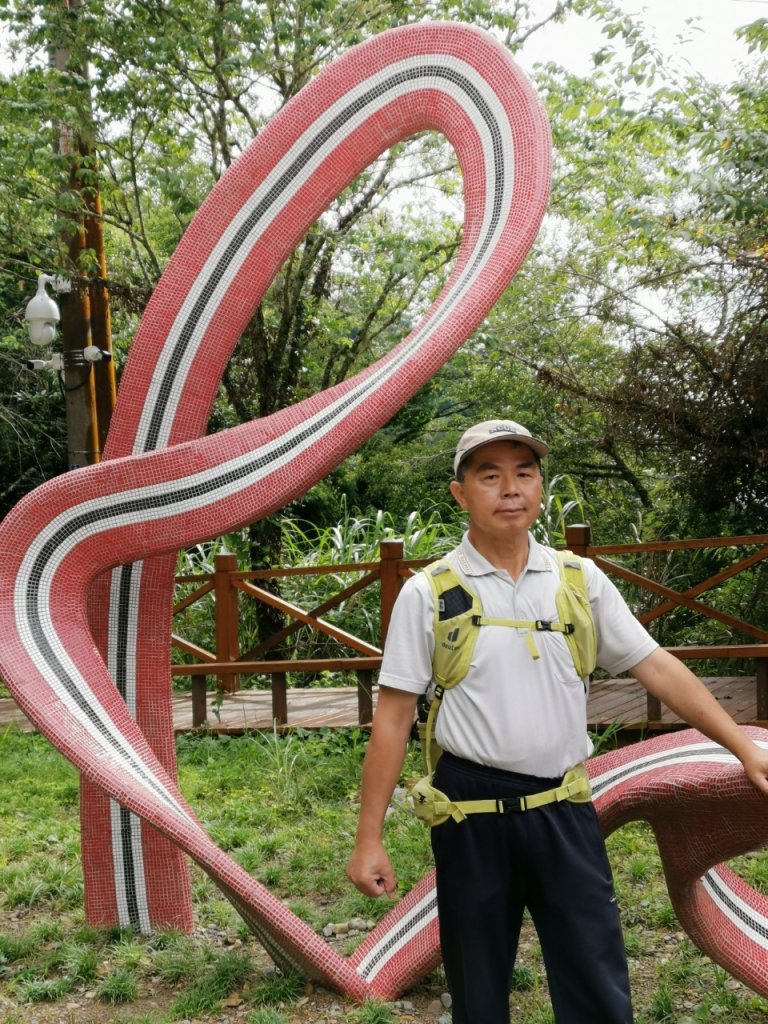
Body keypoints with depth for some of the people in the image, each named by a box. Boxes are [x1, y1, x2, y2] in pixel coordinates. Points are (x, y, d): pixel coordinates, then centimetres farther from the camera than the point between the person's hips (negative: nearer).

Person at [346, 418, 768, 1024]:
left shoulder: (581, 580, 3)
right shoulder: (427, 593, -5)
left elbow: (657, 668, 4)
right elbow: (394, 716, -4)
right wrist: (370, 837, -5)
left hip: (564, 808, 2)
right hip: (473, 809, -2)